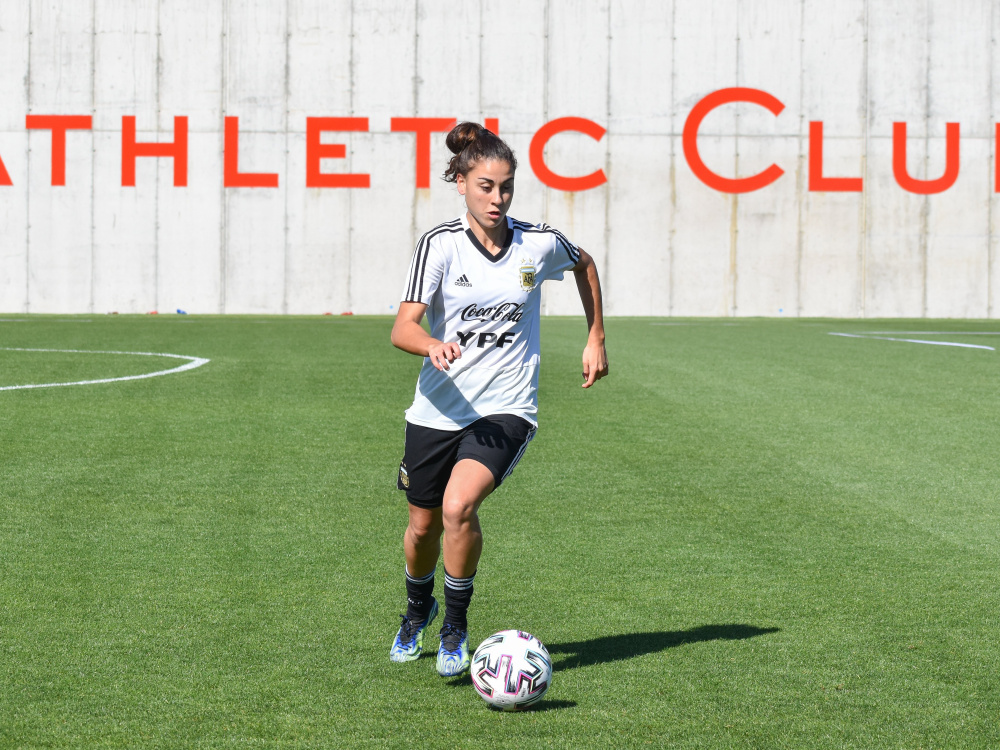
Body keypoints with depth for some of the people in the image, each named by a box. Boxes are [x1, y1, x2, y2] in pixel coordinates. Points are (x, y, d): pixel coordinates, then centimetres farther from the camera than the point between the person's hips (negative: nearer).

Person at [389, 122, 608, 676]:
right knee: (424, 526, 14)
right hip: (439, 408, 1)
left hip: (505, 410, -1)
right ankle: (417, 609, 48)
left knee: (459, 505, -25)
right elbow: (402, 328, -18)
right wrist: (432, 346, -40)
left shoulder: (539, 244, -4)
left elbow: (584, 265, 20)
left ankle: (456, 629, -5)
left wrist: (596, 339, 18)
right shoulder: (440, 244, -10)